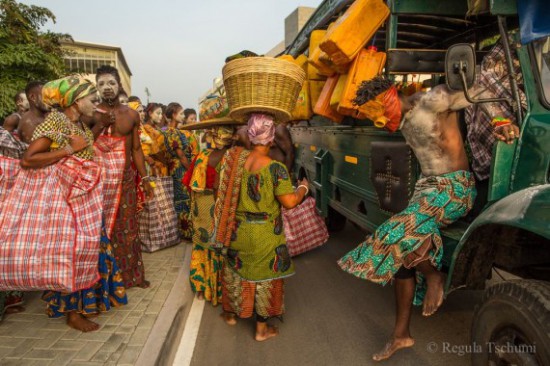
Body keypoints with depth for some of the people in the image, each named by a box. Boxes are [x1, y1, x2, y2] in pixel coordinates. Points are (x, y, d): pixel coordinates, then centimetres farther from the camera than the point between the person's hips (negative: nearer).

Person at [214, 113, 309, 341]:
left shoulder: (234, 158, -9)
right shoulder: (275, 168, -21)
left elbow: (221, 189, 2)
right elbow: (289, 202, -20)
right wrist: (303, 187, -2)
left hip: (236, 229, 4)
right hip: (264, 235, -4)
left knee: (235, 270, 24)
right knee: (264, 275, 13)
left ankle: (231, 314, 44)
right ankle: (262, 329, 28)